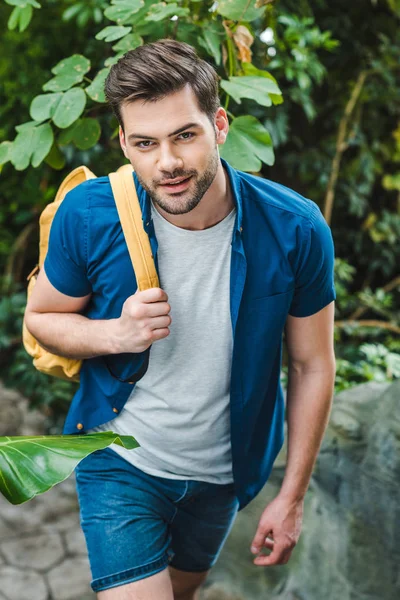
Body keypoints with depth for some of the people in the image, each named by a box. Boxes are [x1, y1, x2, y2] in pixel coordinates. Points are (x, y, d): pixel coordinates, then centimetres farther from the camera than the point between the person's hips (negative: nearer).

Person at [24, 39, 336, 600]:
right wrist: (115, 333, -26)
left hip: (222, 473, 2)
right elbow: (41, 317, -4)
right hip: (120, 461, -2)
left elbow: (313, 365, -9)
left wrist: (292, 497, -4)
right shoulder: (87, 216, -21)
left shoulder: (296, 229, -21)